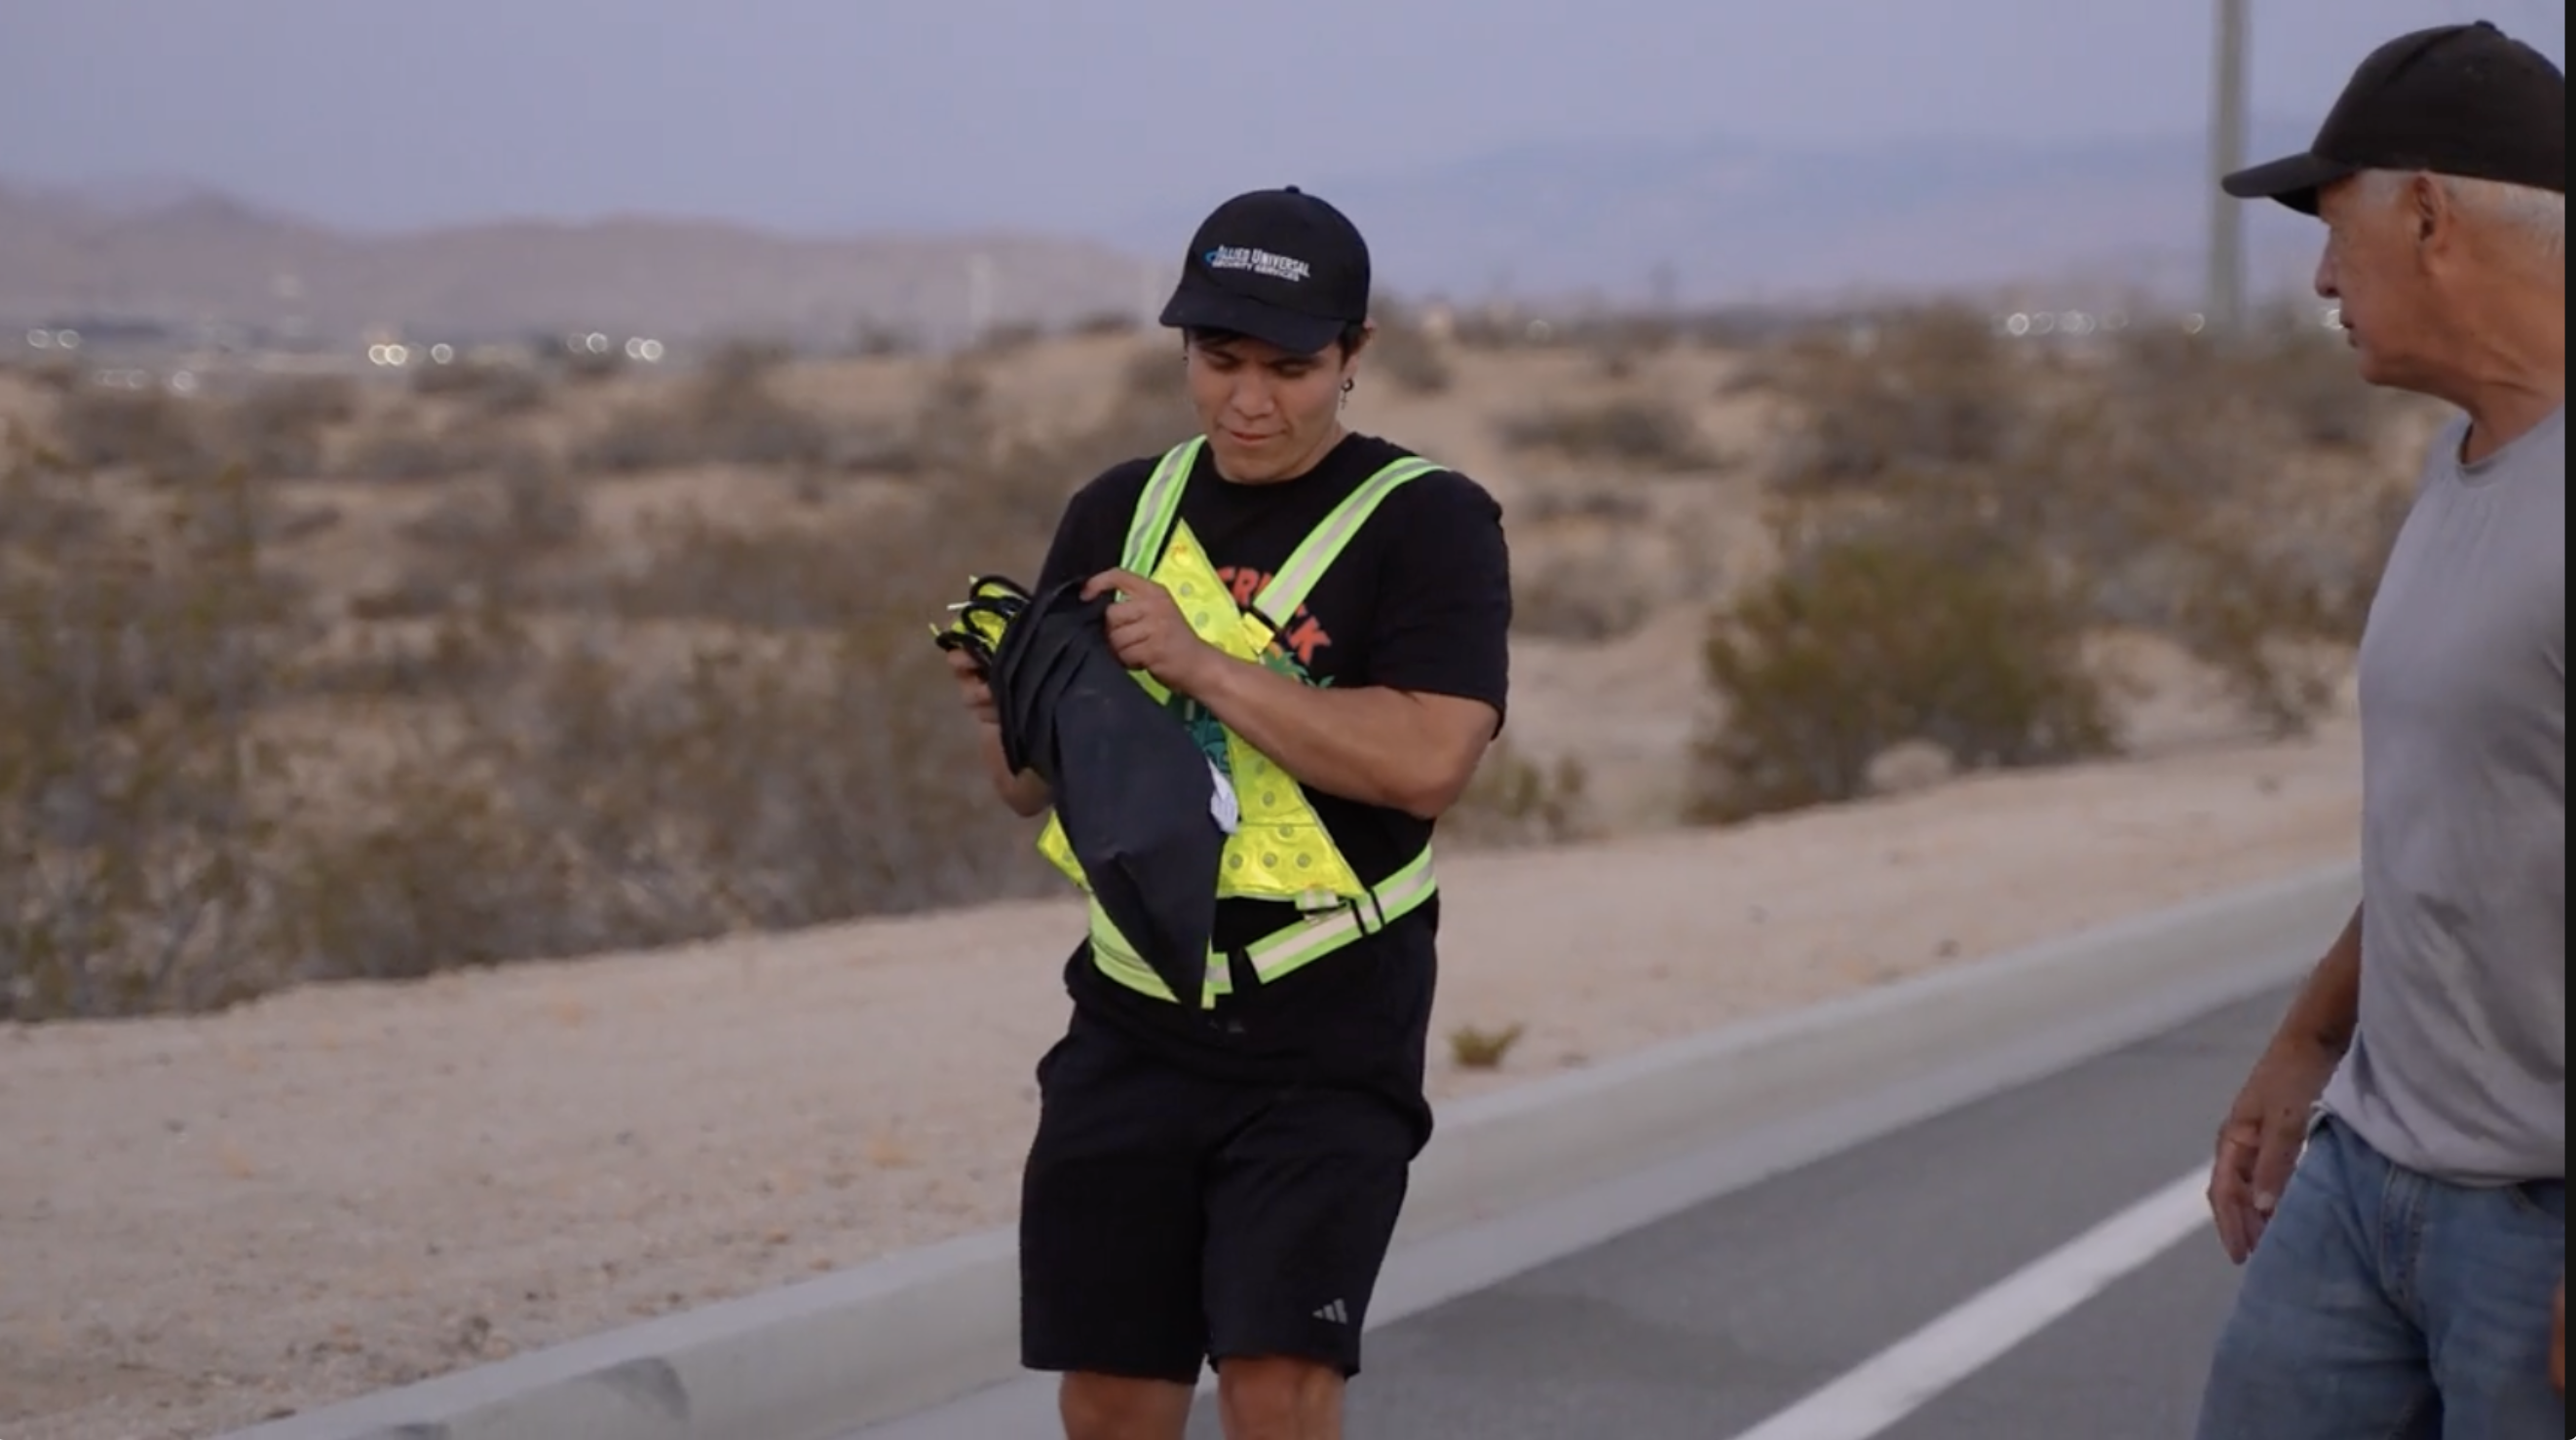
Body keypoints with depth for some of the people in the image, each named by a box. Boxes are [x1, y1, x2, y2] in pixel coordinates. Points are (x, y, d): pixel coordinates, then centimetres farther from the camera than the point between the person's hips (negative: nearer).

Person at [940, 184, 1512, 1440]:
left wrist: (1202, 664, -22)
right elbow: (1034, 783, 15)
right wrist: (1005, 711, -9)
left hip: (1326, 1048, -5)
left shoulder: (1428, 522, -6)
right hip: (1133, 1035, 5)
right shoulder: (1120, 513, 10)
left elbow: (1427, 760, -21)